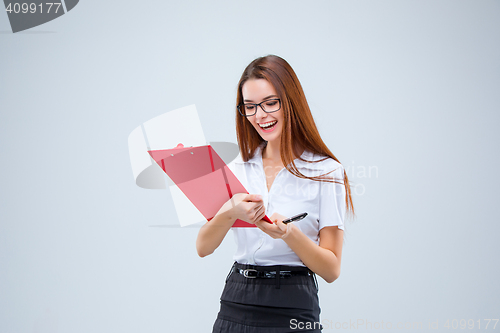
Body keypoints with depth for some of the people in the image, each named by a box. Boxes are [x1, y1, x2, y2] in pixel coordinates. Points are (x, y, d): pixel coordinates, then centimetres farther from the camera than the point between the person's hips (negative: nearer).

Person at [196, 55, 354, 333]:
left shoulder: (326, 172, -5)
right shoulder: (239, 168, 8)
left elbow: (331, 270, -6)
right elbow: (203, 247, 0)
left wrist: (289, 233, -22)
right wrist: (230, 213, -19)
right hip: (235, 305, 4)